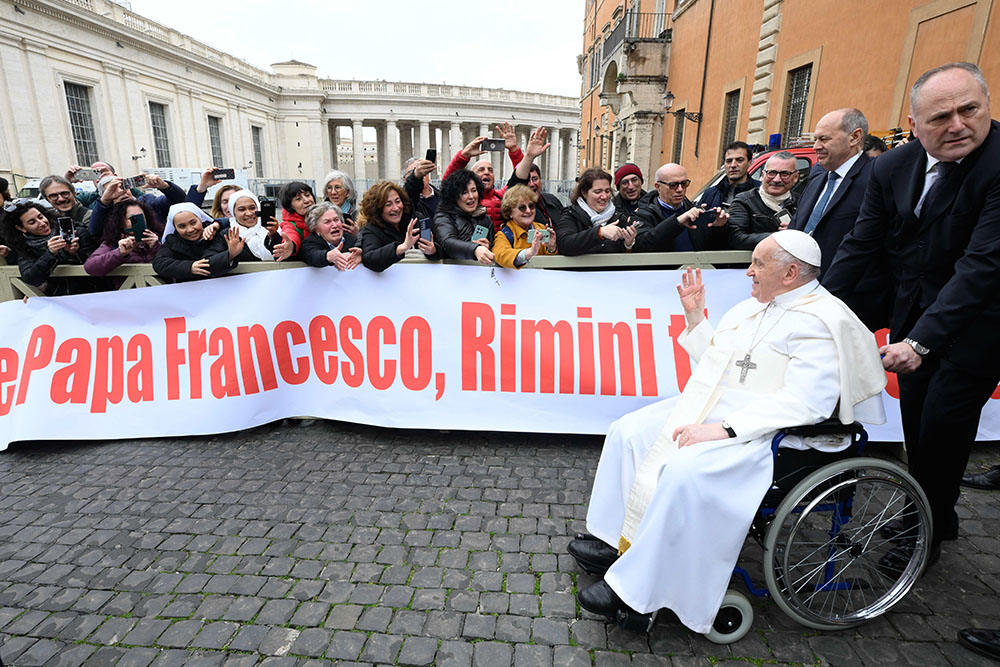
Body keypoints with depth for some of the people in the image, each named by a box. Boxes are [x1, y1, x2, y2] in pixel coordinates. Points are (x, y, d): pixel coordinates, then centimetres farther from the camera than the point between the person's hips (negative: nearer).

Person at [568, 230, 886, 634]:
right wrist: (695, 316, 12)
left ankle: (634, 588, -17)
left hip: (759, 430, -9)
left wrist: (725, 428, -29)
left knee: (685, 471, -32)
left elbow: (804, 402, -24)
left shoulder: (820, 322, -12)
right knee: (627, 431, 0)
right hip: (708, 411, 9)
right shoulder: (752, 307, 15)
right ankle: (617, 541, 7)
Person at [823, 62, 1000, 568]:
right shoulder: (892, 167, -4)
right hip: (915, 315, 5)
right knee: (916, 426, 14)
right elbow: (861, 244, -3)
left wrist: (923, 340, -34)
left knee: (942, 426, 2)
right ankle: (933, 516, 37)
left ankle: (927, 530, 26)